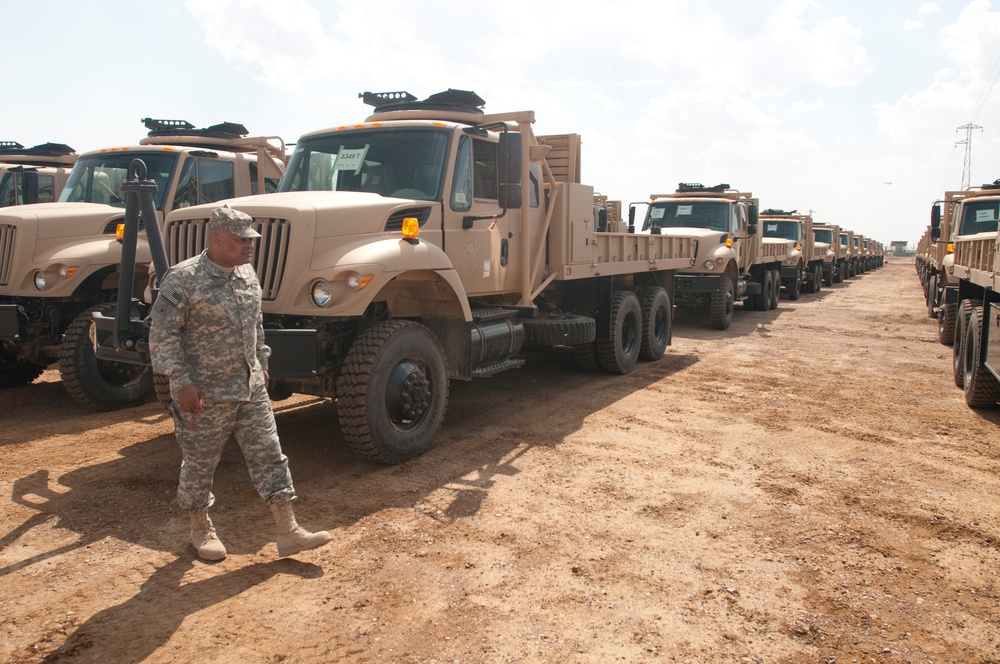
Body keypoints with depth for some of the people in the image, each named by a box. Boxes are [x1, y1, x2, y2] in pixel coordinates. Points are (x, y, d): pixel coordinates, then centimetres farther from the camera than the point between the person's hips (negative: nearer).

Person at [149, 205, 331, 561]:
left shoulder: (247, 273, 7)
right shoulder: (182, 280, -15)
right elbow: (162, 335, -15)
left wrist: (261, 364, 19)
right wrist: (182, 383, -18)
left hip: (251, 388, 6)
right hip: (205, 394, -6)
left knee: (268, 455, 4)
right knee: (200, 464, 10)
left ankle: (288, 531, 10)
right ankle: (201, 527, 33)